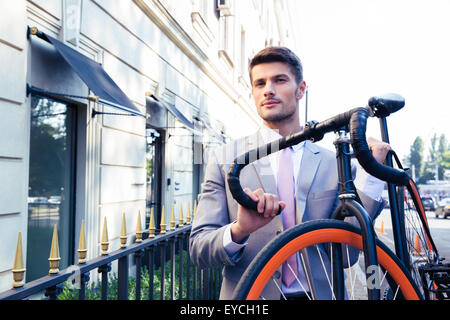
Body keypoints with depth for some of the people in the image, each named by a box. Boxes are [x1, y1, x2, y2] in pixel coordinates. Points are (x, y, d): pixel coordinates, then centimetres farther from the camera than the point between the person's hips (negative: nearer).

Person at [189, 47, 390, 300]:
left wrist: (369, 175, -7)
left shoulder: (335, 164, 4)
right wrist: (238, 231, -22)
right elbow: (198, 250, -3)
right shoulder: (225, 159, 1)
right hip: (250, 293, 0)